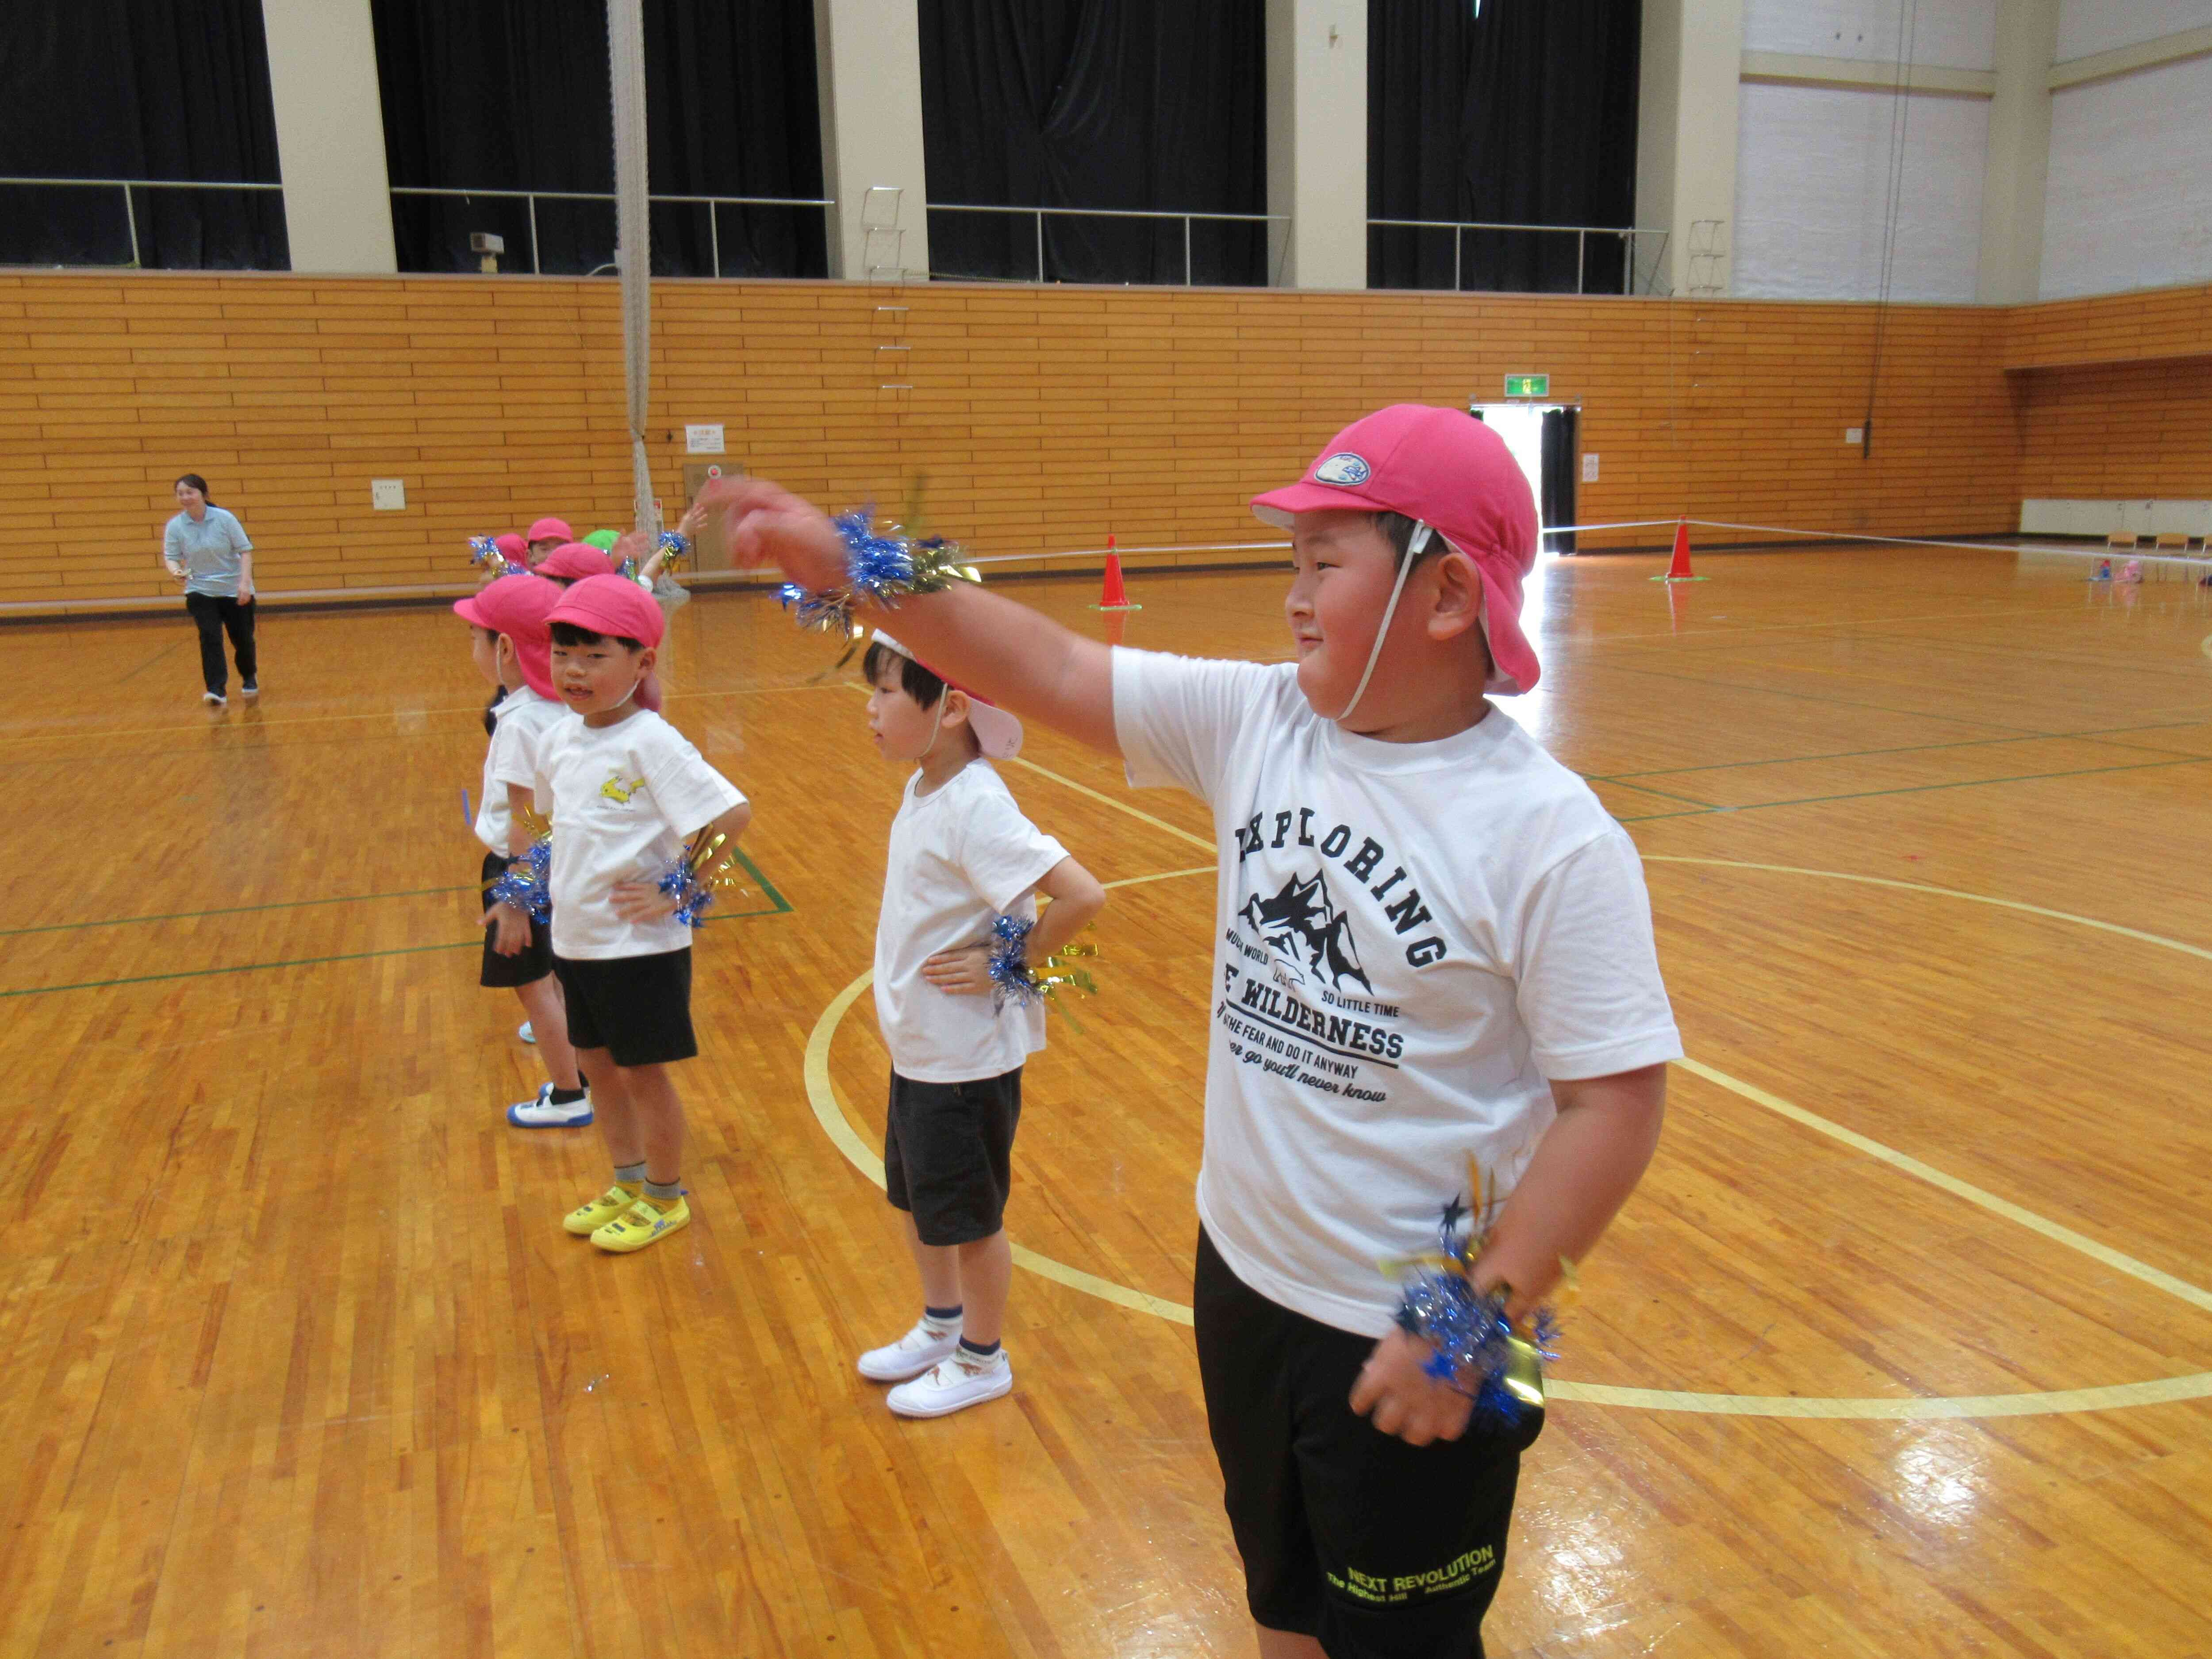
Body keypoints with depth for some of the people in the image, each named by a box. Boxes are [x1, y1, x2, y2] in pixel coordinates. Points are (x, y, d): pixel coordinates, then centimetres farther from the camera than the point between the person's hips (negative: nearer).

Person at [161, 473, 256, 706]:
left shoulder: (224, 518, -12)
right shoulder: (175, 526, -6)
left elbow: (245, 550, -9)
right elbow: (170, 557, -3)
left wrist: (245, 582, -19)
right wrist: (176, 571, -26)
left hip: (235, 590, -1)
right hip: (200, 592, 1)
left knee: (242, 639, 8)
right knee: (209, 636, -18)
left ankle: (250, 677, 38)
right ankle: (217, 690, -20)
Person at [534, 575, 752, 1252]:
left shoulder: (650, 743, -20)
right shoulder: (559, 741, 3)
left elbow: (733, 816, -25)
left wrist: (679, 894, -20)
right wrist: (556, 882, 12)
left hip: (640, 945, -7)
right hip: (575, 938, 7)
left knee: (643, 1071, 7)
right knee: (597, 1063, 19)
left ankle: (666, 1198, 27)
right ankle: (629, 1182, 38)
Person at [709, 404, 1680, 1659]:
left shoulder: (1553, 837, -22)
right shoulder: (1256, 722, -6)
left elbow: (1617, 1099, -20)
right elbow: (1055, 673, -5)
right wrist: (851, 570, -11)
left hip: (1414, 1346, -5)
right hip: (1245, 1283, 6)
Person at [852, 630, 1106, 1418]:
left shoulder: (976, 808, -26)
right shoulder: (923, 789, 2)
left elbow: (1081, 895, -34)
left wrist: (1009, 966, -23)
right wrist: (894, 989, 10)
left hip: (968, 1056, -9)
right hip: (918, 1044, 9)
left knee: (968, 1213, 10)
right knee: (915, 1197, 23)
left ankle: (982, 1359, 31)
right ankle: (941, 1327, 45)